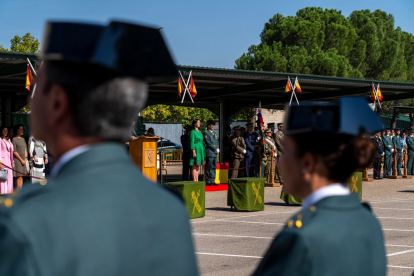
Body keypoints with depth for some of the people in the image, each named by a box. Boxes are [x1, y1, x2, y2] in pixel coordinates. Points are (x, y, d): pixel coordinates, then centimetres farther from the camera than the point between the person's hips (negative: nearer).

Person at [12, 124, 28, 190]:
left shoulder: (23, 139, 15)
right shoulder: (14, 139, -6)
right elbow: (14, 151, -11)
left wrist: (25, 158, 3)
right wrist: (21, 160, -11)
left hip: (23, 159, 7)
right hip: (17, 159, -7)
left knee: (22, 176, 6)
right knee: (19, 176, -9)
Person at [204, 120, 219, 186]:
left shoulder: (214, 133, 20)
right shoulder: (206, 133, -5)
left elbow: (217, 142, 19)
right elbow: (208, 143, -13)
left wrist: (218, 149, 1)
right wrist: (215, 149, -12)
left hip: (215, 153, 8)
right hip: (209, 152, -8)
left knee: (214, 167, 7)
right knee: (209, 167, -7)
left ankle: (212, 181, 11)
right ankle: (208, 181, -4)